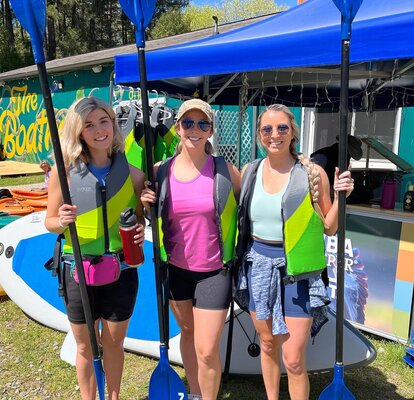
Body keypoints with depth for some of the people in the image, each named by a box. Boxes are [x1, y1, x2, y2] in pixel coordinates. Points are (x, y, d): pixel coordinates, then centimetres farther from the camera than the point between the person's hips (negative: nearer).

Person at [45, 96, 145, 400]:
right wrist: (62, 221, -22)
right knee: (85, 346, 18)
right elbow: (50, 222, 0)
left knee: (114, 343, 19)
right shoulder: (64, 172, -9)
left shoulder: (132, 174, -6)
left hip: (121, 270, 1)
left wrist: (140, 231, -16)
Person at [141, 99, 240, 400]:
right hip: (175, 268, 3)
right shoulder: (161, 171, -4)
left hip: (214, 270, -3)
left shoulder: (225, 170, -11)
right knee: (187, 331, 23)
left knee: (207, 350, 1)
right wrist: (146, 205, -13)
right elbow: (154, 215, 9)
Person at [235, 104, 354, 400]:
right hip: (256, 266, 3)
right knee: (267, 344, 21)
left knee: (294, 360, 2)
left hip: (295, 271, -3)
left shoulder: (312, 173, -8)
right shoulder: (249, 171, 1)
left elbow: (329, 228, -3)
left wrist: (340, 195, -17)